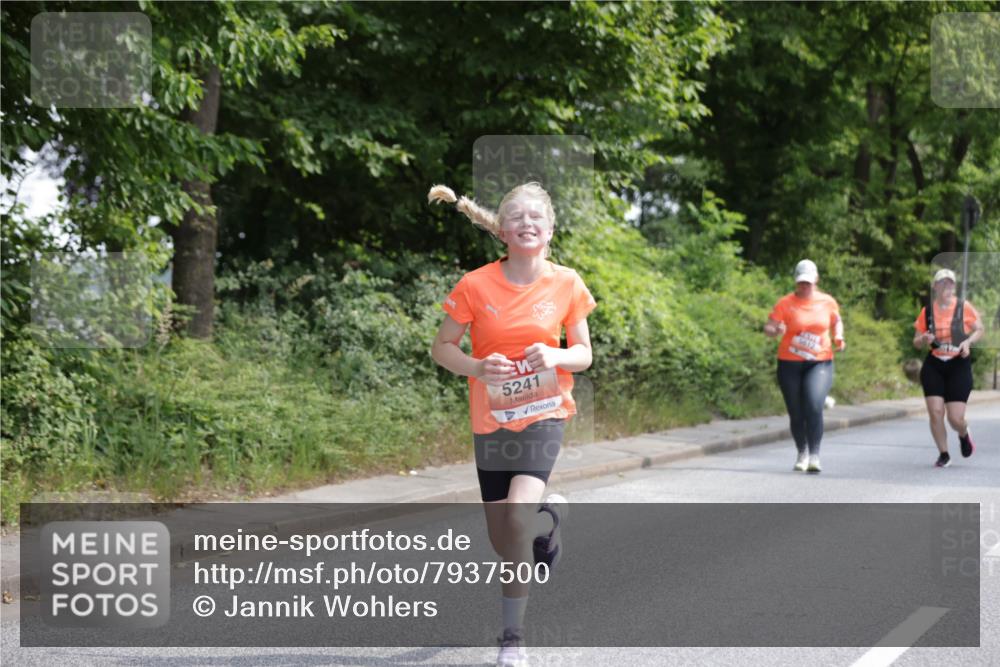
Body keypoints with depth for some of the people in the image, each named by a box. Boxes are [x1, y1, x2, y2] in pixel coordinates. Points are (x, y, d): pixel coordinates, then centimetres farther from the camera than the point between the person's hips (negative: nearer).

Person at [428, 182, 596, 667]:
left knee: (517, 518, -24)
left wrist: (556, 356, -19)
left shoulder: (566, 284, -5)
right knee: (503, 542, 7)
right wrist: (477, 367, -21)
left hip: (544, 414, -1)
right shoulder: (476, 285, -8)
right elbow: (441, 348, -1)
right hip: (491, 421, 1)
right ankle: (550, 518, 45)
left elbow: (583, 354, 4)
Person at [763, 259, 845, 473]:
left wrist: (838, 338, 1)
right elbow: (768, 327, -7)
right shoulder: (785, 303, -3)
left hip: (820, 363, 0)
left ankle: (814, 455, -16)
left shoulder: (827, 302, 4)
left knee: (814, 406, -21)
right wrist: (776, 330, -30)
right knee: (796, 413, 7)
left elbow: (837, 322, 22)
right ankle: (802, 453, 30)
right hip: (790, 364, 0)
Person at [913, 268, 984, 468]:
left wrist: (968, 341, -11)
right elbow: (916, 342, 9)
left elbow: (980, 329, 8)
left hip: (959, 366, -2)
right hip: (933, 367, 2)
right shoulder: (927, 311, 2)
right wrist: (924, 340, -14)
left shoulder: (964, 308, -3)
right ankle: (944, 454, 12)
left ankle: (964, 436, 31)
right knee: (935, 412, -8)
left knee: (956, 418, -6)